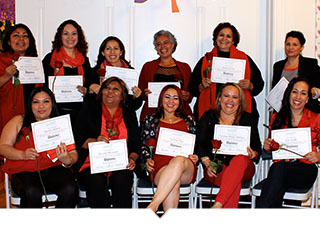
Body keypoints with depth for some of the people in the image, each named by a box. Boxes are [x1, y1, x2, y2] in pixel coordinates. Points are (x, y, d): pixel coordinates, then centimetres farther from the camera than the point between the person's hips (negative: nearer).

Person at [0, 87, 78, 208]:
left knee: (70, 189, -29)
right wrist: (23, 155, -13)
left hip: (54, 168, 1)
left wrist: (67, 161, -17)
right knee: (32, 193, -34)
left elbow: (73, 153, 8)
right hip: (24, 171, -1)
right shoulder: (18, 121, 12)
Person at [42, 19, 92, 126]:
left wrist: (85, 90, -3)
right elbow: (43, 85, 5)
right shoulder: (50, 58, 7)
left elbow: (89, 83, 18)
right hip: (58, 110, -2)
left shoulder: (84, 60, 15)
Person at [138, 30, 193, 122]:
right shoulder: (148, 66, 13)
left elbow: (190, 96, 16)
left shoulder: (185, 67, 15)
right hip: (152, 113, 0)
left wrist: (186, 96, -5)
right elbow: (140, 91, 13)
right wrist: (145, 94, -7)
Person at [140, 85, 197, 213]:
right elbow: (143, 145, 20)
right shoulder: (151, 120, 24)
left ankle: (153, 205, -48)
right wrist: (147, 160, 0)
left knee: (178, 160, -41)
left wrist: (195, 157, 5)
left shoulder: (188, 121, 27)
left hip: (186, 167, 0)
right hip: (160, 167, 0)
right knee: (173, 184, -39)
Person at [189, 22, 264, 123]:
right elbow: (192, 88, 12)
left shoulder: (244, 59, 13)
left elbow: (259, 84, 13)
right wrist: (202, 86, -8)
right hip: (210, 112, 0)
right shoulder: (205, 60, 13)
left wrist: (249, 86, -7)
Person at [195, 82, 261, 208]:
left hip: (243, 166, 1)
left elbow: (257, 148, 13)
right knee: (235, 184, -35)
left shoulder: (247, 119, 16)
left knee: (240, 159, -38)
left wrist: (253, 154, -13)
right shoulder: (209, 116, 15)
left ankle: (218, 205, -48)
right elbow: (199, 144, 7)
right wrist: (207, 163, -12)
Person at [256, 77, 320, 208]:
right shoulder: (277, 118, 18)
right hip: (281, 165, 2)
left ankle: (262, 207, -36)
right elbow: (272, 150, 24)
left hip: (305, 169, -2)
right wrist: (267, 147, 0)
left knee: (278, 168, -36)